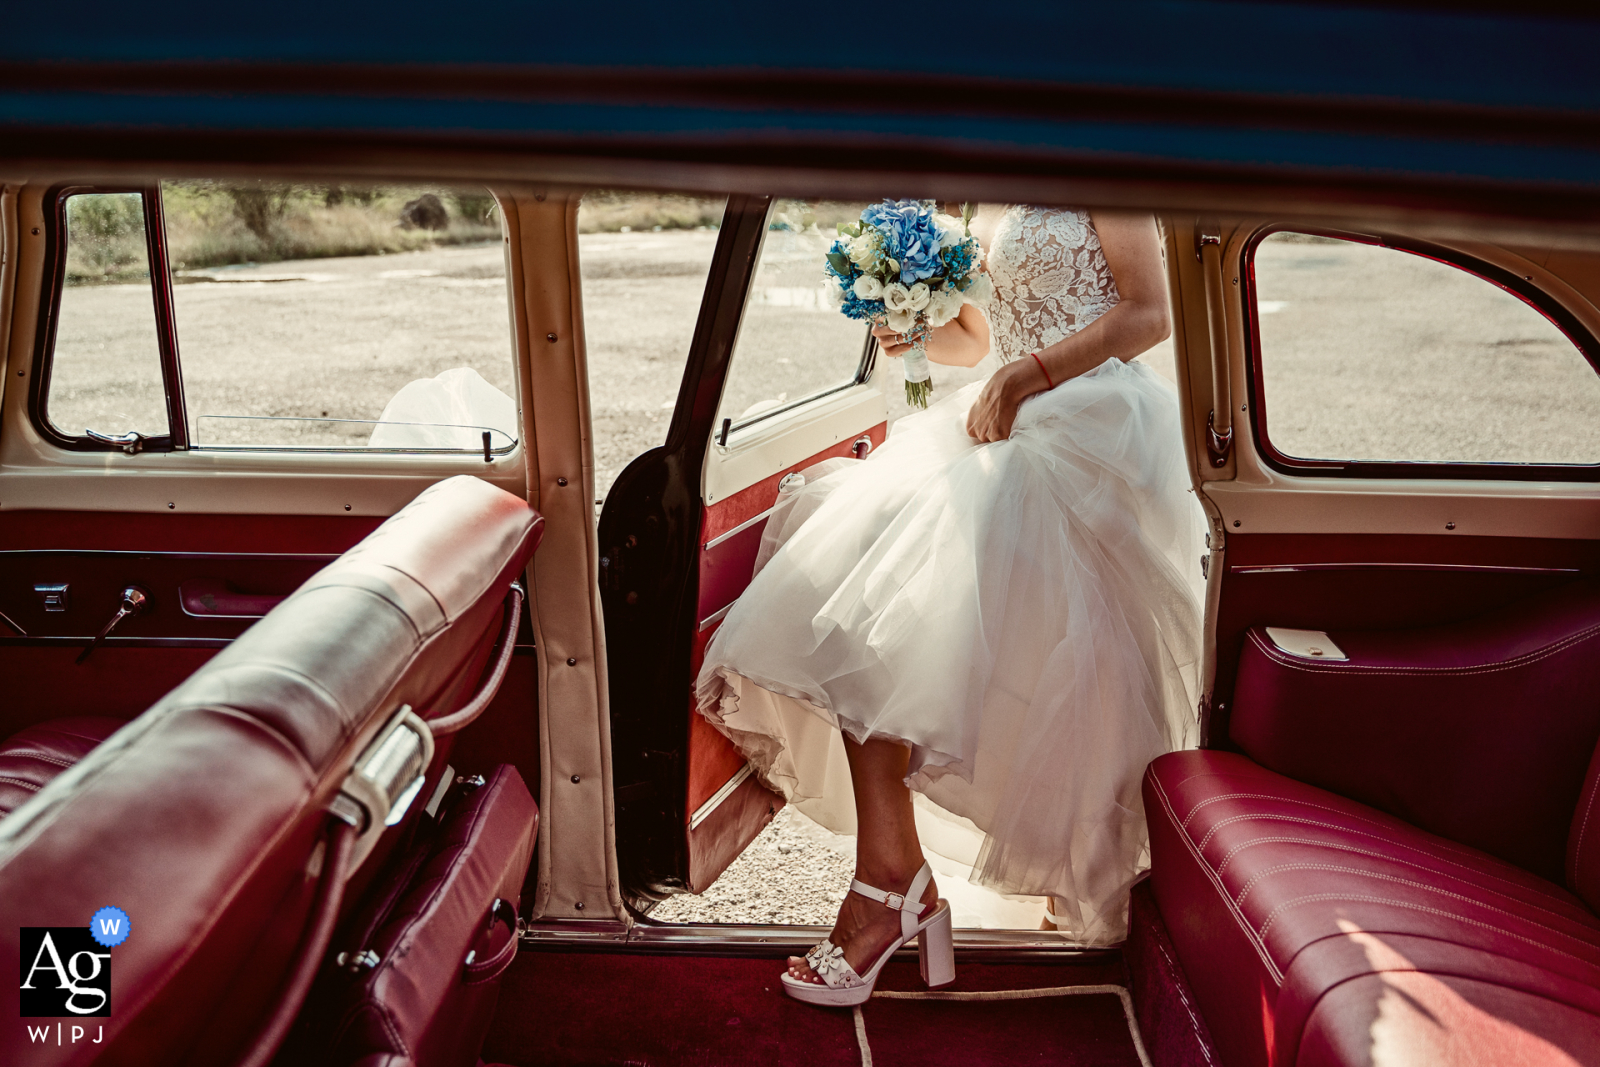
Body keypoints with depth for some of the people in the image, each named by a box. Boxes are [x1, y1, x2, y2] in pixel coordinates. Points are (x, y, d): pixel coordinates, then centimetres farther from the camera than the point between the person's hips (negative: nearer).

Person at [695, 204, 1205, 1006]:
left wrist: (1022, 376, -15)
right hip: (1002, 430, 7)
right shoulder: (987, 208, 22)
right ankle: (890, 876, -13)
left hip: (1089, 431, -7)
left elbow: (1150, 316, -7)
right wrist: (912, 335, 4)